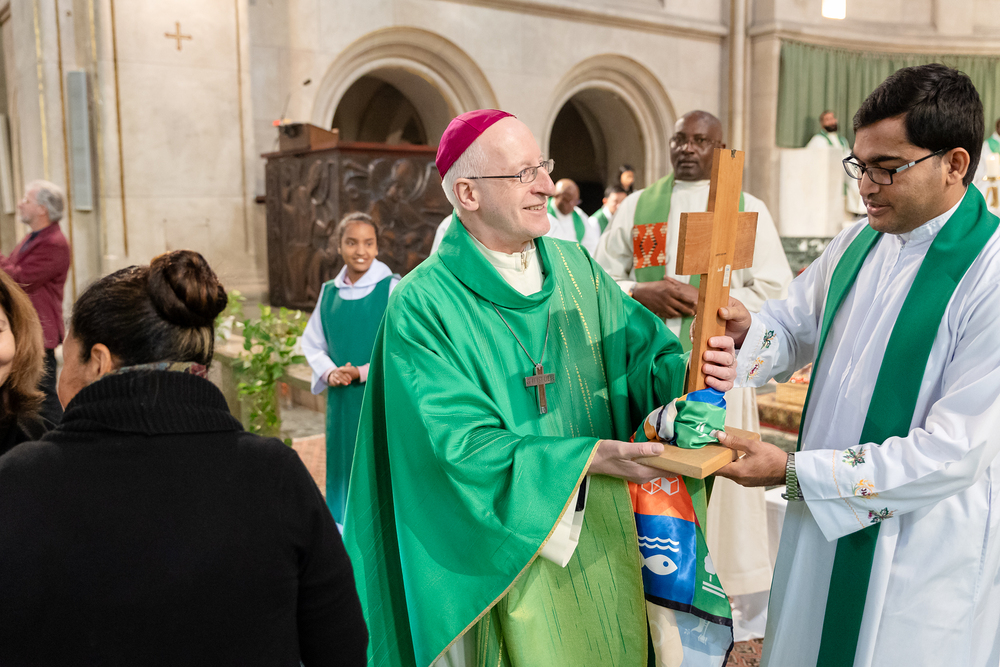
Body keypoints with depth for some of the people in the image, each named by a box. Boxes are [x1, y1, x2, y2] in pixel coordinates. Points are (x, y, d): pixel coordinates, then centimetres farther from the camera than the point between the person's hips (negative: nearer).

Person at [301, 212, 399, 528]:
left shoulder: (392, 288, -7)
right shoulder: (329, 291, 8)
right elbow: (312, 344, 13)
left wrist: (362, 372, -17)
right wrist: (329, 372, -6)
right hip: (341, 401, 5)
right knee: (344, 469, 14)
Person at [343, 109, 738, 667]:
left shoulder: (573, 266, 1)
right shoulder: (422, 303, -15)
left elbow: (640, 354, -1)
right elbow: (464, 442, -21)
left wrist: (687, 372, -23)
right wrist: (589, 457, -28)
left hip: (604, 533, 5)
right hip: (511, 547, -5)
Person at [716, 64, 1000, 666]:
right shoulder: (857, 244, 2)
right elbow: (793, 325, 13)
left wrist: (794, 470, -23)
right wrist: (747, 333, -12)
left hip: (924, 552, -6)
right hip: (822, 518, 6)